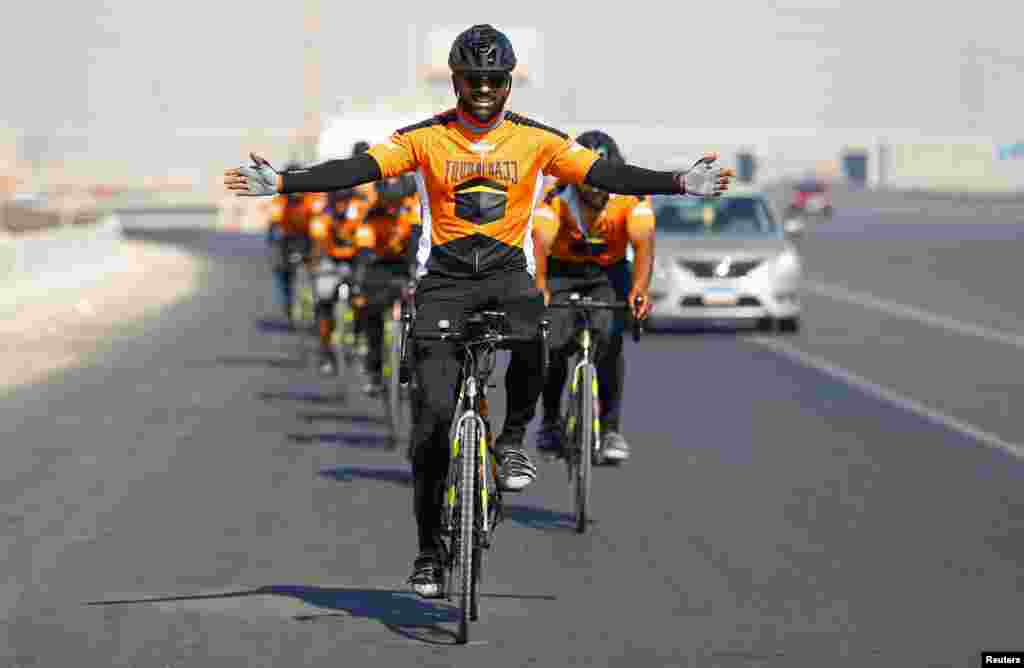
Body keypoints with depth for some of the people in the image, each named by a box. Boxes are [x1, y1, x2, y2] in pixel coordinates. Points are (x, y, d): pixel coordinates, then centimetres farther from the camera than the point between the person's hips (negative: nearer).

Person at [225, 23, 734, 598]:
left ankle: (513, 439, -6)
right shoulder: (424, 138, -4)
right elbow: (359, 168, -12)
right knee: (434, 409, -8)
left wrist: (680, 183, -17)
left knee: (531, 337, -35)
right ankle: (430, 551, 3)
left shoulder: (536, 139, -1)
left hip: (508, 270, 0)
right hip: (443, 276, 0)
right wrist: (281, 183, -26)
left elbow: (604, 173, -5)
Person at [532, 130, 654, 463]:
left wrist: (640, 286, -56)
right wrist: (539, 286, -59)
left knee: (608, 340, -23)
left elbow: (643, 242, -37)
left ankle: (611, 429, -12)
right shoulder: (557, 197, -27)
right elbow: (541, 242, -41)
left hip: (609, 273, 0)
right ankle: (550, 421, 9)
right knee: (555, 345, -17)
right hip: (562, 272, 0)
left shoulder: (632, 196, -25)